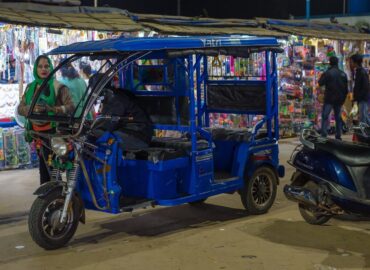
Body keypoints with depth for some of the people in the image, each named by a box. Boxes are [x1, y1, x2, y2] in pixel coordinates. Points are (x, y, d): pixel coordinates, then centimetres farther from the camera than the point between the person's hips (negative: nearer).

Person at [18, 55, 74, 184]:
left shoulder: (58, 86, -4)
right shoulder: (30, 87, 11)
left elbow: (71, 106, -12)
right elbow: (20, 108, 8)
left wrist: (51, 109, -25)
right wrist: (32, 109, -14)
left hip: (54, 131, -5)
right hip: (37, 132, 5)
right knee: (43, 163, 11)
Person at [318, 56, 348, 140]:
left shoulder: (327, 73, -11)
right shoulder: (343, 74, 7)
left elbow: (320, 83, -10)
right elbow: (346, 88, 10)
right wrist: (343, 98, 18)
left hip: (329, 99, -5)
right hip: (339, 99, 5)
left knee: (325, 116, -4)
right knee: (338, 117, 12)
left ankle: (324, 135, -15)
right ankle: (338, 136, 12)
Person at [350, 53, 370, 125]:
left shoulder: (362, 72, -17)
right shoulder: (357, 71, 11)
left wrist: (356, 99, -20)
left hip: (363, 99, -9)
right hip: (360, 99, 9)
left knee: (362, 119, -7)